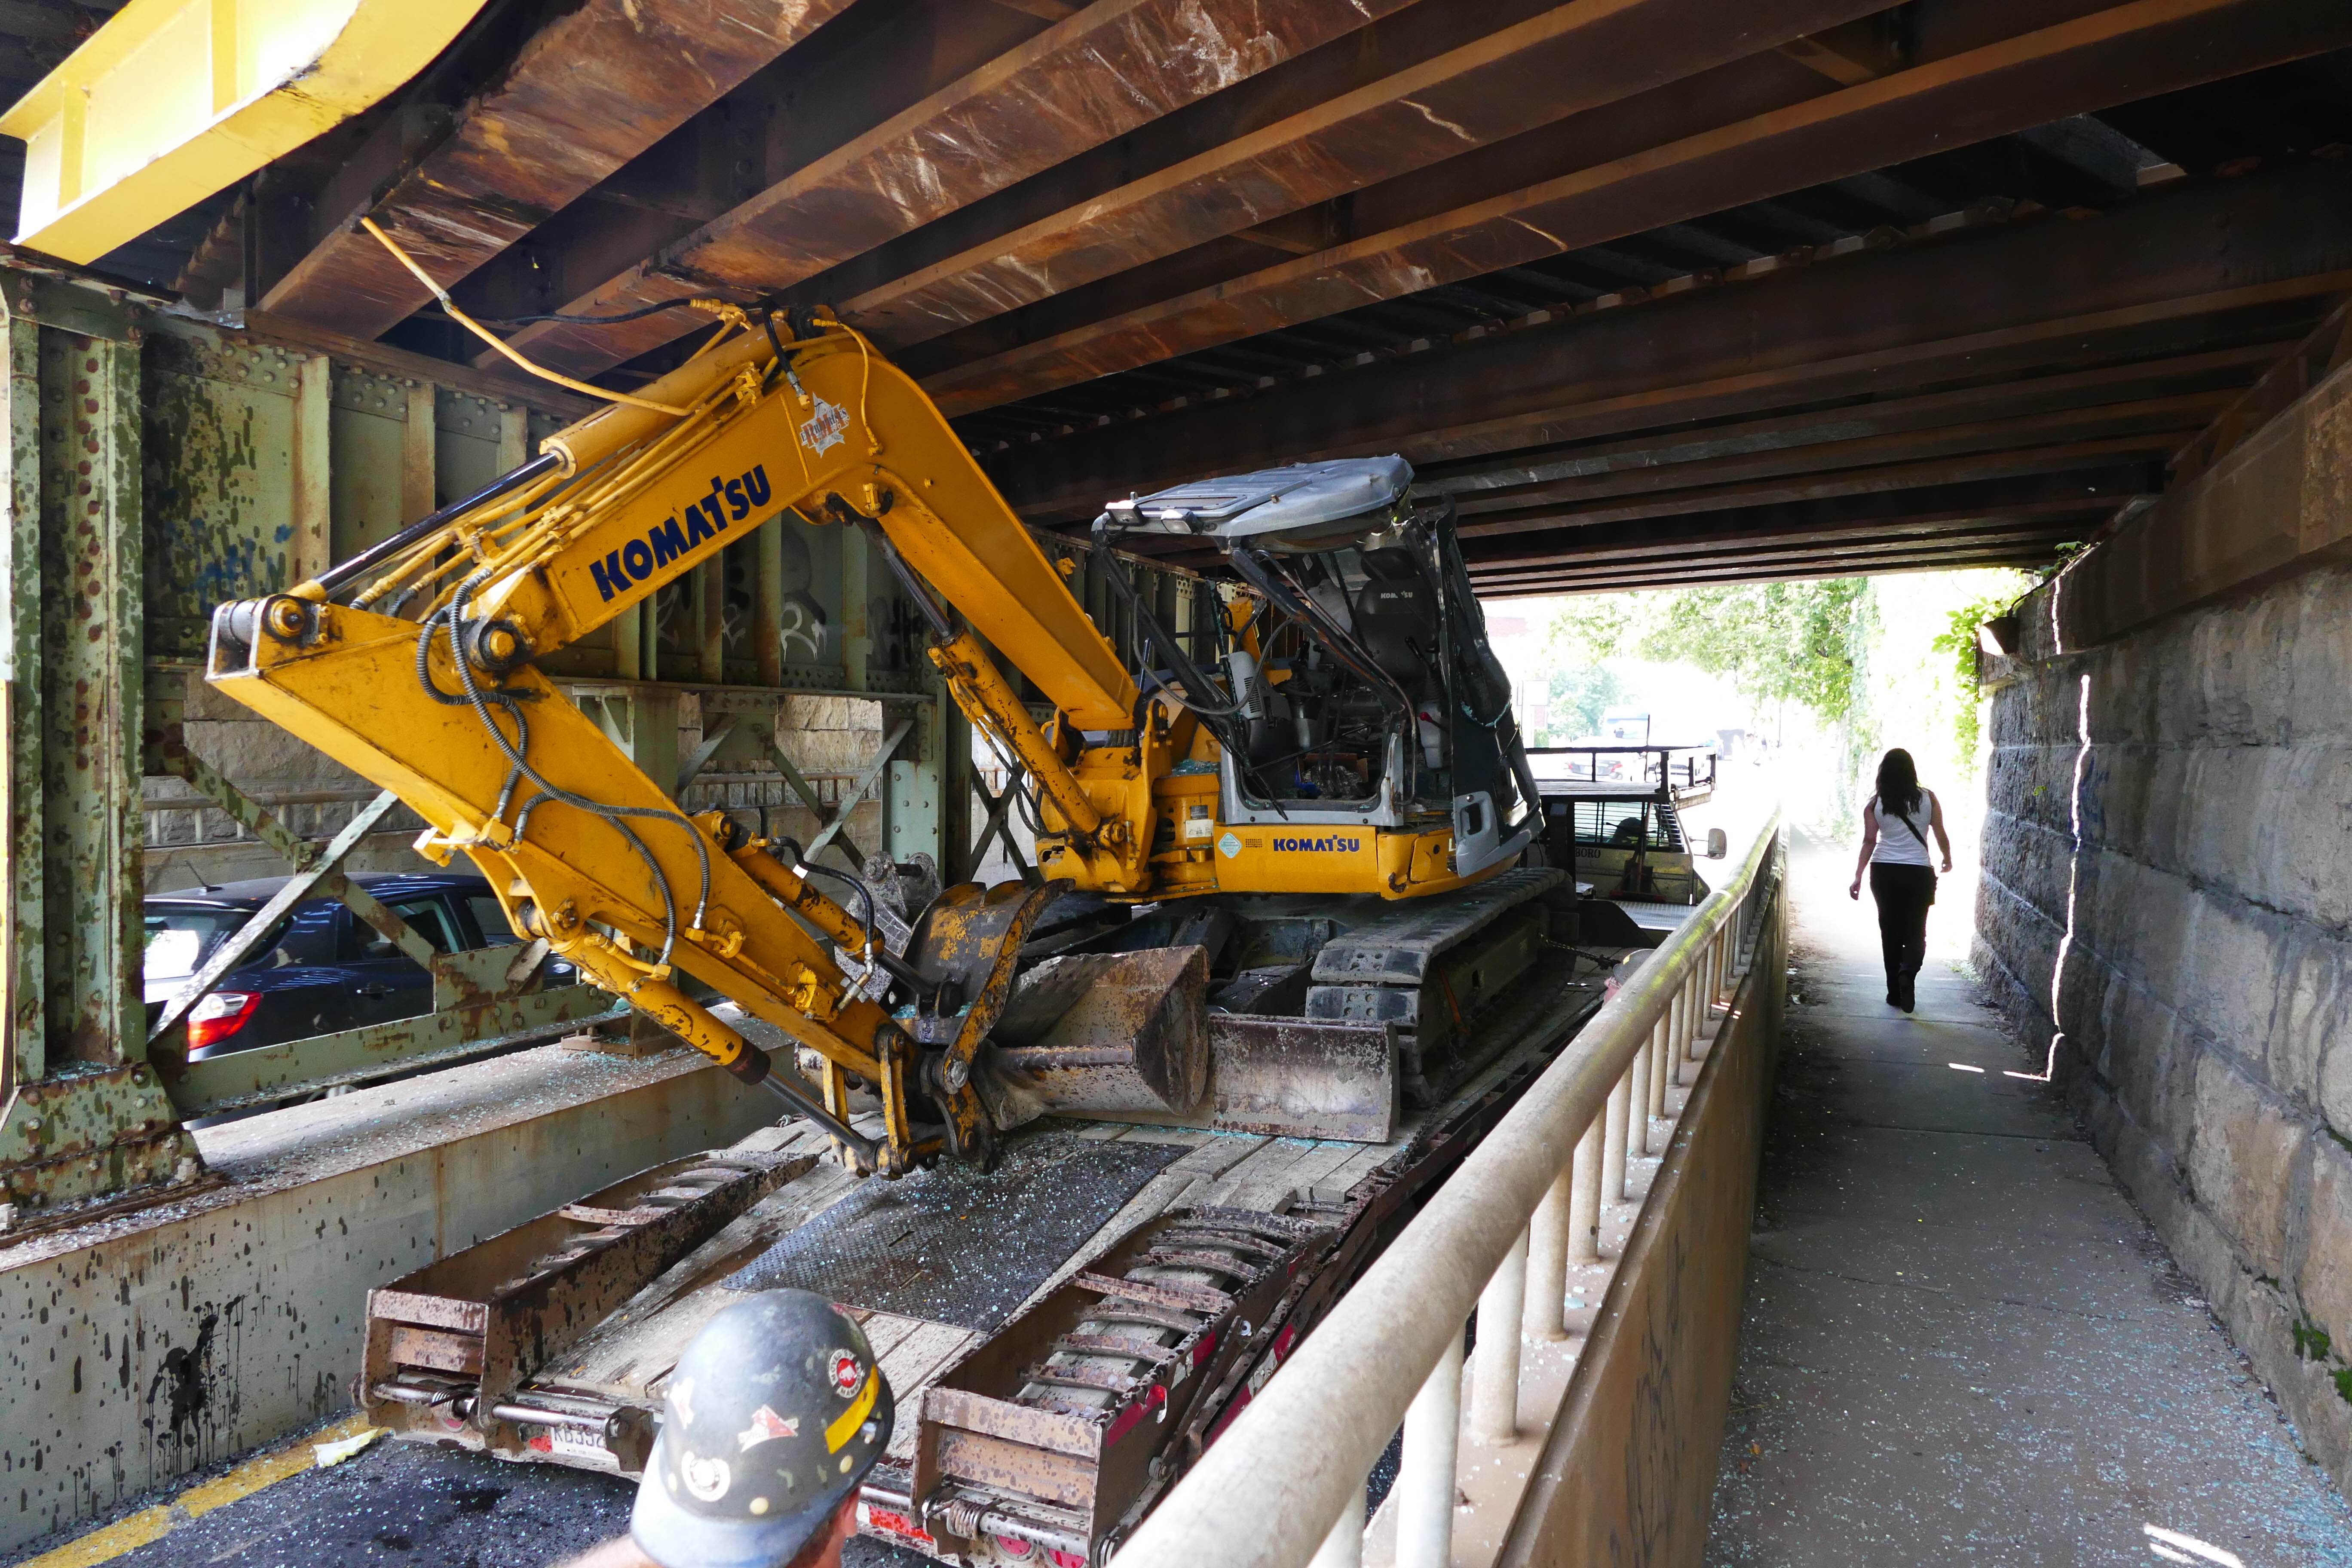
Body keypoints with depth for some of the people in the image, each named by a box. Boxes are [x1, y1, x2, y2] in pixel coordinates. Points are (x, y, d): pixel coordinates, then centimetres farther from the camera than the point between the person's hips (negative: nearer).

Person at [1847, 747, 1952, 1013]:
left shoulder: (1875, 803, -3)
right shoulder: (1928, 799, -3)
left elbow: (1869, 841, -8)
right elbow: (1941, 836, 5)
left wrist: (1858, 877, -8)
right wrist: (1948, 859, 24)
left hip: (1884, 872, 1)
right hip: (1918, 873, -1)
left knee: (1890, 931, 11)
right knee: (1916, 931, 6)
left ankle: (1895, 992, 15)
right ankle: (1908, 972, -24)